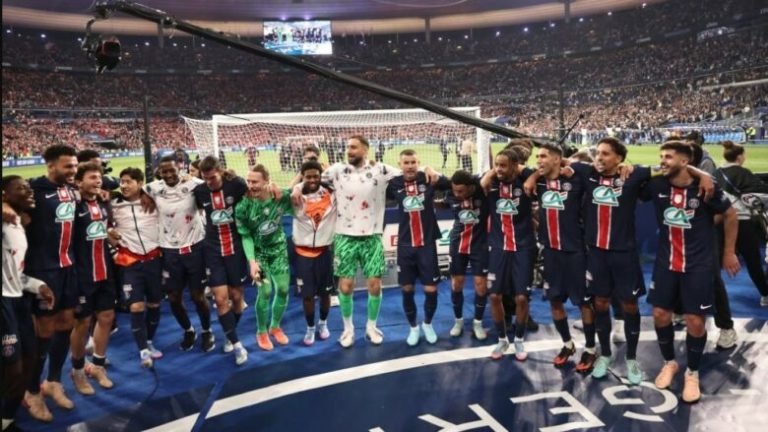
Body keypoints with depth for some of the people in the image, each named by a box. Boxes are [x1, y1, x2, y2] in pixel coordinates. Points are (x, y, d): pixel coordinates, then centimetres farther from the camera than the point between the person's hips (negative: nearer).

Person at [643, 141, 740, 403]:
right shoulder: (656, 185, -8)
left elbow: (730, 215, 2)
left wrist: (729, 252, 6)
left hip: (698, 264, -3)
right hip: (666, 262, 3)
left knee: (695, 321, 0)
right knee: (660, 315, 6)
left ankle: (692, 373, 22)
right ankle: (669, 363, 30)